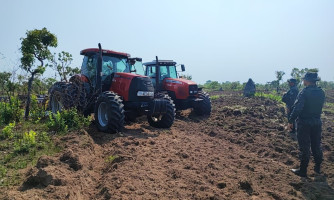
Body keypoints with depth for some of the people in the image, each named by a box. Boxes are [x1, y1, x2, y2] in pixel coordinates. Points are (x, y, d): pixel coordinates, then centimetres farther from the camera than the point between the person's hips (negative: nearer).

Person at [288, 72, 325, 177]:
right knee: (316, 146, 18)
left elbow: (297, 108, -22)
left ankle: (303, 170, 9)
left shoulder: (304, 92, -17)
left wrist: (291, 121, -17)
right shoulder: (321, 92, 3)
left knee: (304, 147, 1)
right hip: (317, 122, 6)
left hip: (304, 123, -6)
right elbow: (319, 106, 11)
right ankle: (317, 167, 30)